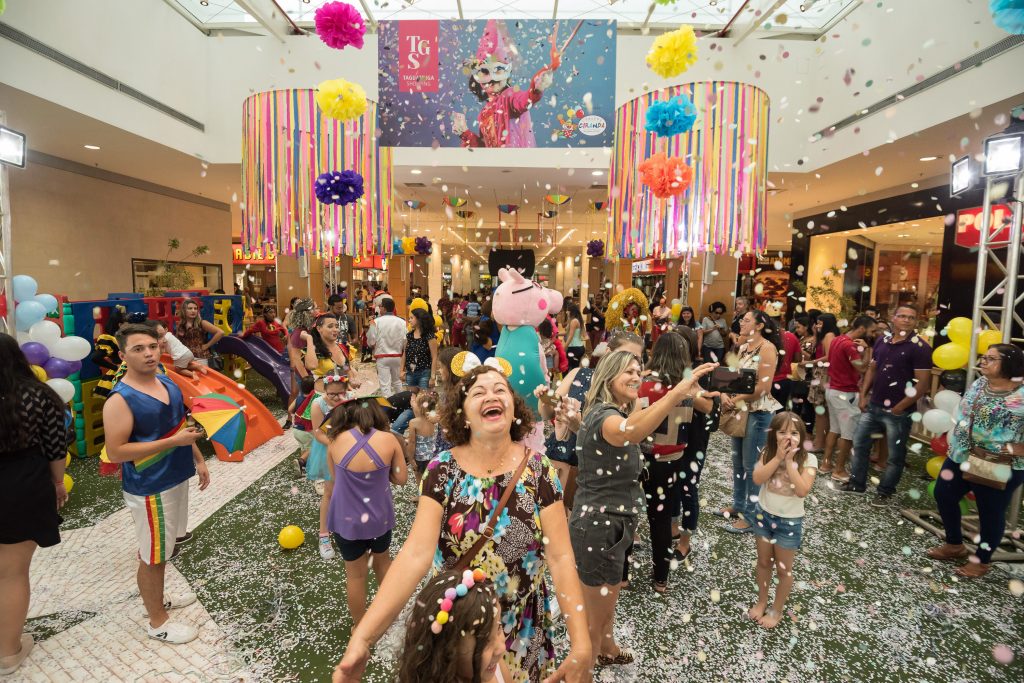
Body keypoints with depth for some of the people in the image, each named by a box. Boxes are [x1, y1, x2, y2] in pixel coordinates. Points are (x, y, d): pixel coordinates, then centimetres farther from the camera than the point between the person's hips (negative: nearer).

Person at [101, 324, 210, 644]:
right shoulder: (120, 399, -21)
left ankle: (159, 598, 45)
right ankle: (157, 622, 26)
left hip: (174, 479, 8)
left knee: (163, 549, 25)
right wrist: (172, 442, -27)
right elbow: (115, 452, -24)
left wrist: (198, 459, 15)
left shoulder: (167, 382, 2)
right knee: (153, 556, 8)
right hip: (149, 489, -8)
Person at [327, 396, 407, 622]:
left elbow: (335, 476, -1)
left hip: (347, 519, -1)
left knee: (355, 573, 19)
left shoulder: (336, 441, -18)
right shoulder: (389, 439, -18)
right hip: (380, 516, 1)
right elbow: (401, 478, -8)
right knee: (382, 560, 28)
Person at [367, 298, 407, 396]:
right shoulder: (401, 322, -3)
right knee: (397, 382, 21)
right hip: (397, 356, 4)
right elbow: (405, 341, -3)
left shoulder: (376, 321, -11)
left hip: (382, 356, -3)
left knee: (385, 384, 0)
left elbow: (371, 342, -8)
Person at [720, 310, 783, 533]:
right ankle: (739, 505, 32)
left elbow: (763, 387, -21)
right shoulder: (743, 347, 10)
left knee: (752, 465, 0)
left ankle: (751, 516, 12)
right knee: (738, 461, 17)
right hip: (741, 410, 8)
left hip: (759, 413, -8)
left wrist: (735, 400, -15)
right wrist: (725, 395, -10)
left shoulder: (767, 348, -15)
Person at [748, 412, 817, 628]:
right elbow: (757, 479, -23)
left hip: (790, 521, -2)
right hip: (763, 514, 2)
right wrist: (778, 458, -27)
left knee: (783, 569, 14)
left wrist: (789, 461, -29)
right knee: (763, 562, 19)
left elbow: (802, 491, -27)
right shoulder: (768, 454, -10)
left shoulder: (807, 459, -16)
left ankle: (776, 610, 35)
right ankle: (761, 602, 40)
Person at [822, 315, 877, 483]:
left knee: (834, 429, 17)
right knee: (849, 433, 0)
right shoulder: (849, 345, -21)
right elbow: (862, 368, -22)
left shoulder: (838, 340, 9)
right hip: (846, 394, -10)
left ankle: (827, 462, 22)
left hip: (833, 390, 10)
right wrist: (865, 348, -12)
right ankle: (839, 471, 6)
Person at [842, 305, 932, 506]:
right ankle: (857, 482, 28)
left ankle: (885, 492, 24)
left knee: (895, 455, 9)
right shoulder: (882, 342, 6)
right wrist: (863, 395, 4)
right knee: (860, 444, 13)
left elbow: (922, 383, -14)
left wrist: (900, 407, -14)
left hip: (898, 411, -6)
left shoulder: (920, 347, -12)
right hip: (873, 406, 6)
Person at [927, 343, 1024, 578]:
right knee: (943, 495, 16)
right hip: (960, 457, 8)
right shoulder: (979, 384, 4)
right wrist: (956, 442, 10)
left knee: (990, 513, 10)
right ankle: (955, 545, 37)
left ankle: (983, 560, 31)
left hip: (999, 467, -7)